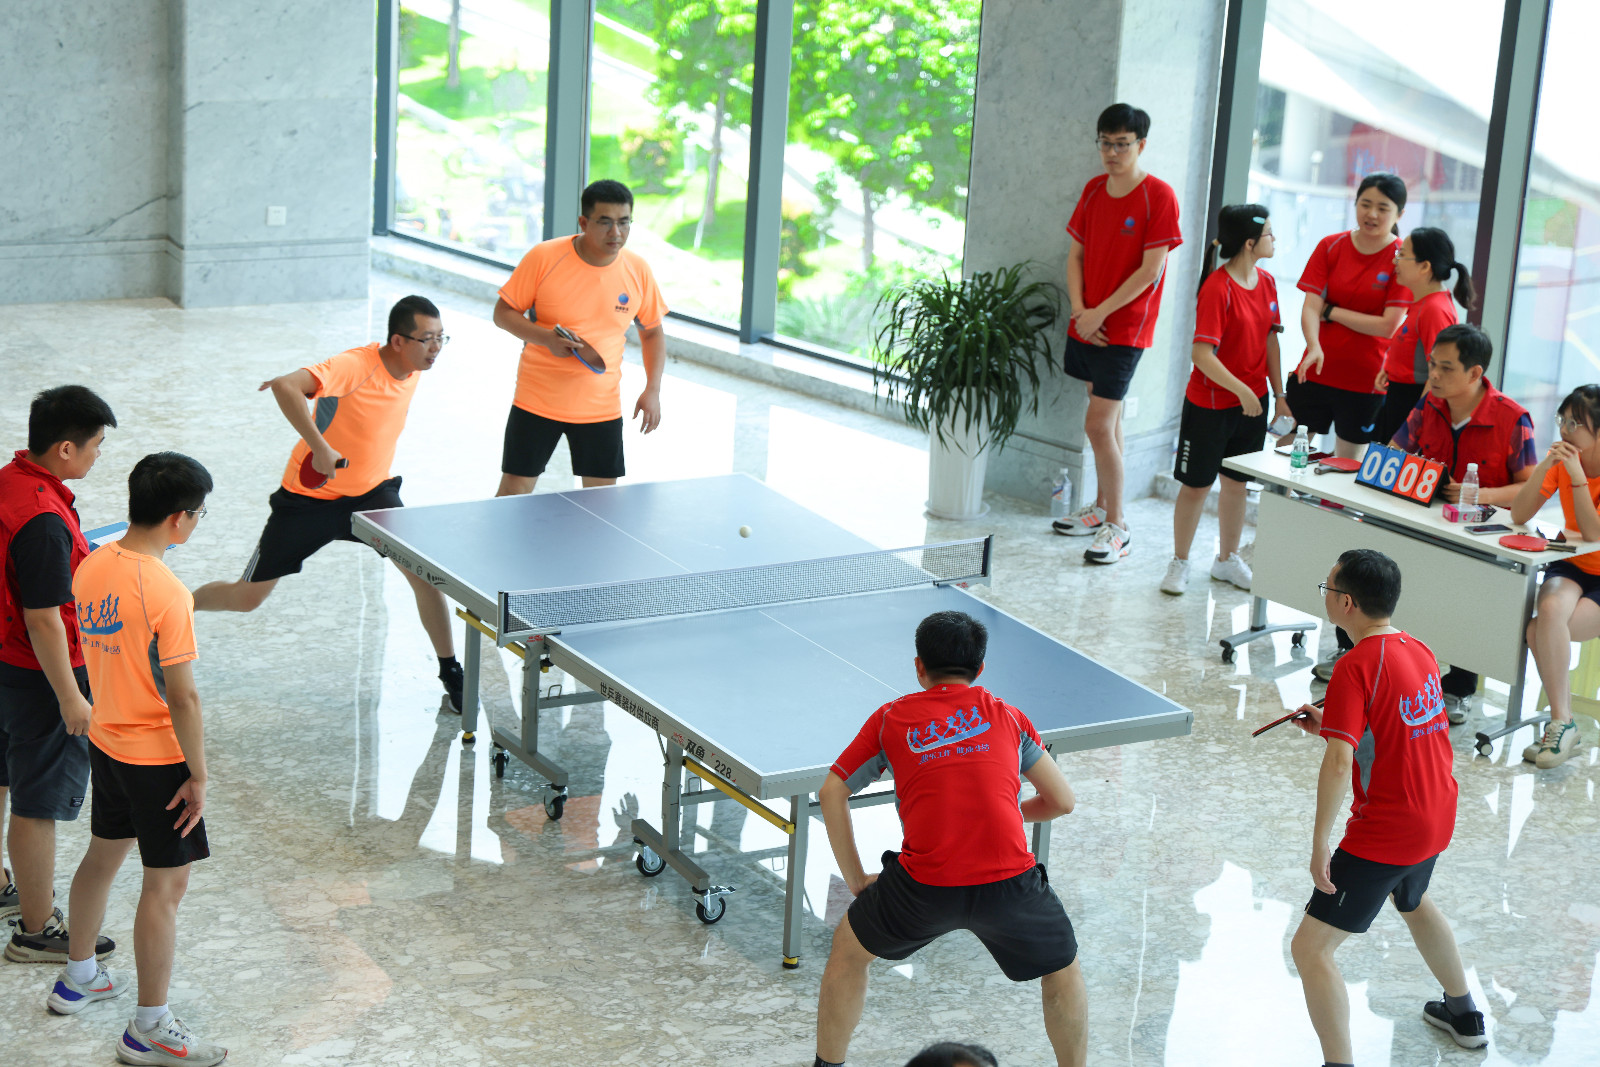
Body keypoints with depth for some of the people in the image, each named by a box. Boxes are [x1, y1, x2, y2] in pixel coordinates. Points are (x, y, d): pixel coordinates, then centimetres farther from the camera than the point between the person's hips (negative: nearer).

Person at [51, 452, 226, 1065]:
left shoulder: (91, 567, -1)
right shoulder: (166, 593, -26)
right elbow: (183, 699, -23)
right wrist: (198, 775, -14)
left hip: (106, 742, 8)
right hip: (157, 759, -8)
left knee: (102, 857, 25)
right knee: (165, 885, 2)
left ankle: (77, 980, 44)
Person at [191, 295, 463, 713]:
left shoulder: (412, 370, -5)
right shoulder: (356, 366, -28)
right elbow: (285, 386, -43)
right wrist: (320, 448, -43)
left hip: (371, 492, 5)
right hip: (309, 496, -5)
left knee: (424, 572, -13)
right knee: (248, 597, 4)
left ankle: (451, 674, 3)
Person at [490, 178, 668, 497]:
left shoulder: (638, 270, -3)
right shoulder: (543, 257, -12)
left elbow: (652, 331, 11)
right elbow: (503, 313, -5)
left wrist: (653, 390, -1)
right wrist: (546, 337, -22)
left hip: (601, 408, 2)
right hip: (537, 401, -2)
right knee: (514, 490, 1)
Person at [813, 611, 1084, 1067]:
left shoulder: (891, 718, 16)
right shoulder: (1006, 716, 16)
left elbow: (832, 794, 15)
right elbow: (1061, 801, 18)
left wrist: (856, 879, 20)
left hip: (923, 887, 0)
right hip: (1009, 882, 0)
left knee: (849, 948, 28)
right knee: (1064, 971, 27)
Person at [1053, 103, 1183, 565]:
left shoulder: (1158, 196, -12)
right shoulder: (1093, 190, 8)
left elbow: (1151, 269, -16)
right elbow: (1076, 255, 11)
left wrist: (1100, 313, -15)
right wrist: (1079, 310, -5)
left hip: (1124, 329, -6)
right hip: (1088, 325, 6)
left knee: (1098, 425, -10)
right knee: (1109, 419, 17)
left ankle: (1116, 527, 0)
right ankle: (1102, 508, 29)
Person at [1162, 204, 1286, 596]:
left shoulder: (1266, 282, 4)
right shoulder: (1217, 288, -20)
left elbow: (1270, 340, 11)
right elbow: (1201, 353, -23)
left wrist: (1278, 393, 8)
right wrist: (1241, 390, -24)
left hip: (1252, 400, 7)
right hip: (1210, 403, -7)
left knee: (1236, 483, 16)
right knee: (1196, 485, 3)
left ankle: (1227, 559, 30)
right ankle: (1179, 563, 17)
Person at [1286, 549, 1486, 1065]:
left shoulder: (1355, 668, -22)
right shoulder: (1417, 650, 3)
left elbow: (1338, 762, -29)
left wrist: (1320, 844, -25)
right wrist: (1332, 723, 11)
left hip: (1383, 834, -9)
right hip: (1437, 818, 9)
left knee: (1310, 949, -5)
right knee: (1413, 901, 38)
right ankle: (1463, 1016, 54)